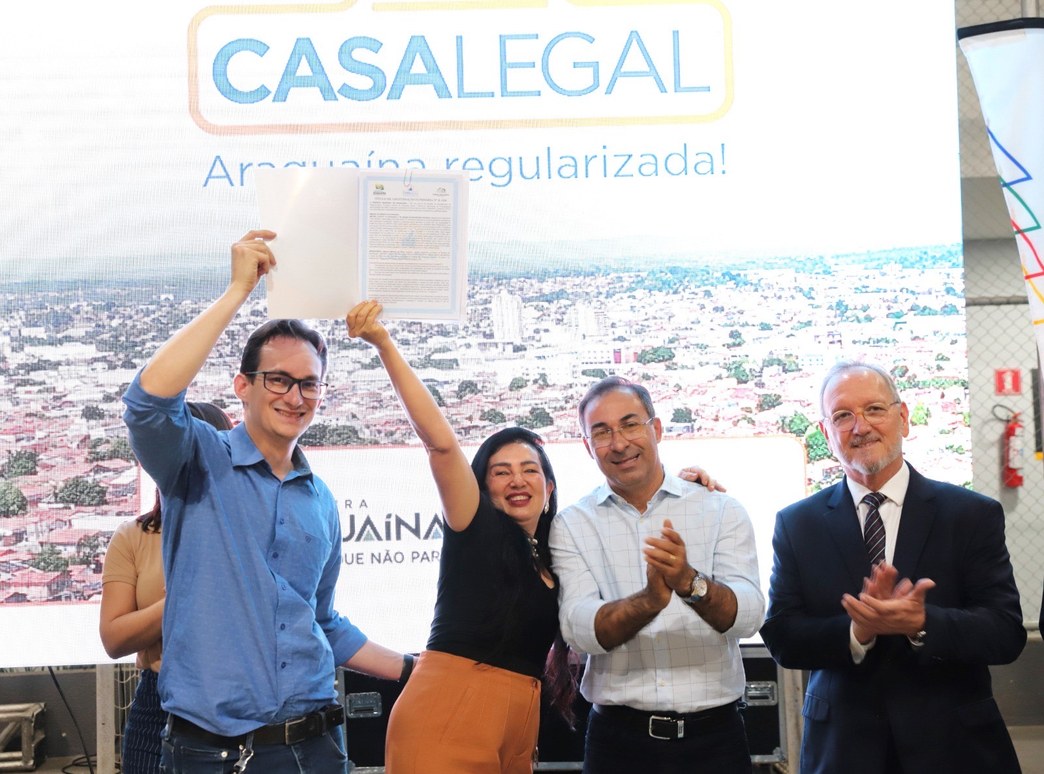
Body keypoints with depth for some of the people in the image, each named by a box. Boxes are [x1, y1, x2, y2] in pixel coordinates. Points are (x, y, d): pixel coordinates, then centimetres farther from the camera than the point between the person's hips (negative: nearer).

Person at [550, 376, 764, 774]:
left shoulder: (722, 511, 0)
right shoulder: (571, 526, 1)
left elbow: (747, 615, -11)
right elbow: (580, 629, -12)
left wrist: (689, 583, -30)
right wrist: (650, 600, -29)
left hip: (714, 735, 0)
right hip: (619, 738, 0)